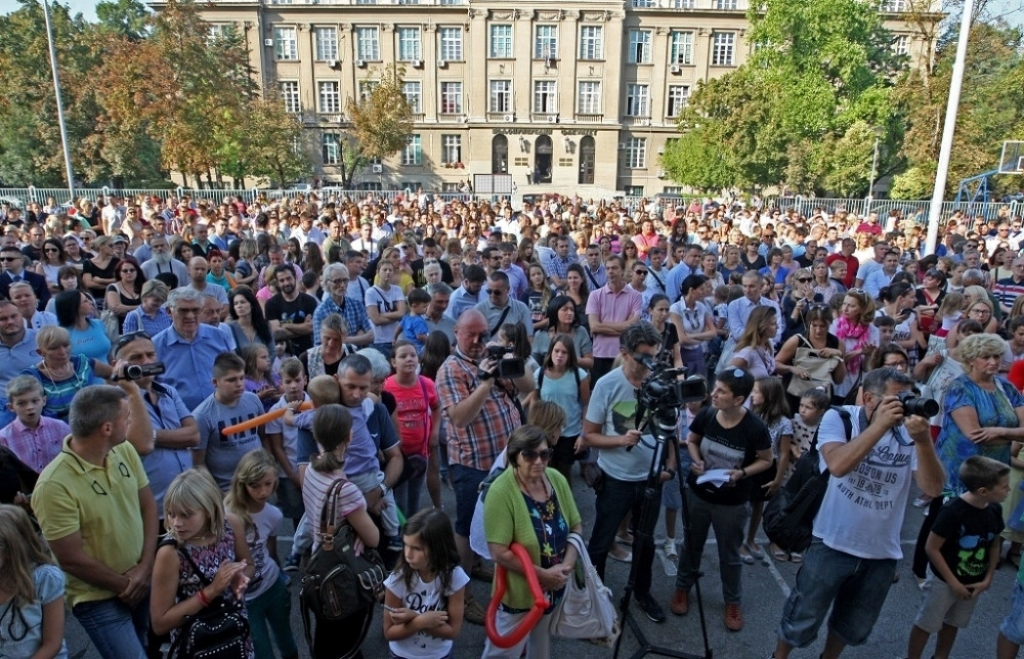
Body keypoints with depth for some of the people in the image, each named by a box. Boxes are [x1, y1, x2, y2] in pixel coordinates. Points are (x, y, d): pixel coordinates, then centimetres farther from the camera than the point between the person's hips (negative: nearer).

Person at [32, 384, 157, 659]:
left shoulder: (124, 450, -6)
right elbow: (72, 560, -19)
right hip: (98, 600, -6)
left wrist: (144, 567, -8)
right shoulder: (55, 485, -25)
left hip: (144, 584, 6)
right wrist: (125, 585, -9)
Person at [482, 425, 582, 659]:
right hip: (518, 593, -5)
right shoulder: (501, 491, -26)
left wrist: (567, 565, -13)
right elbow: (499, 553, -25)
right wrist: (543, 575, -21)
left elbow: (576, 527, 1)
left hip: (556, 588, 6)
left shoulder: (557, 480, -8)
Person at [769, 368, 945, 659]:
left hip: (882, 554, 4)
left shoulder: (909, 432, -6)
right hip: (832, 546, -3)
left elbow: (932, 488, -12)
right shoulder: (838, 418, -12)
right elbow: (838, 465, -28)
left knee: (854, 628, 24)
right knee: (802, 621, 11)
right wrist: (879, 425, -27)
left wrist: (924, 440, -26)